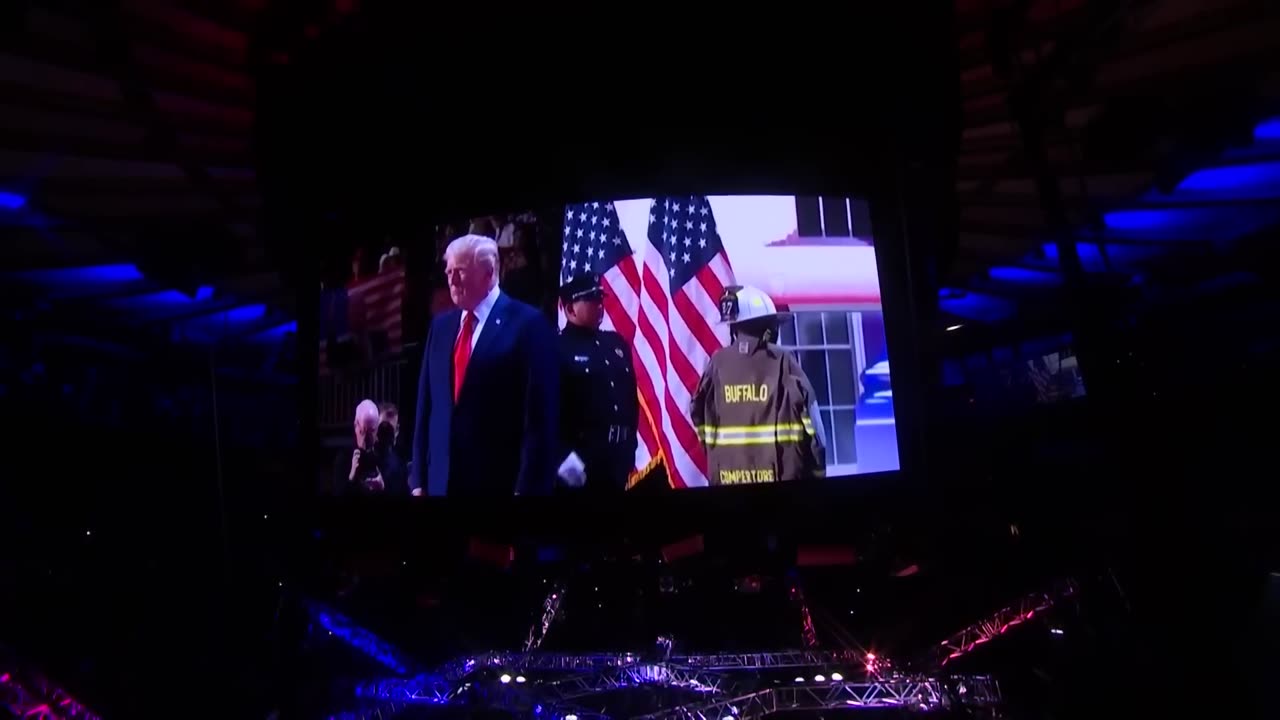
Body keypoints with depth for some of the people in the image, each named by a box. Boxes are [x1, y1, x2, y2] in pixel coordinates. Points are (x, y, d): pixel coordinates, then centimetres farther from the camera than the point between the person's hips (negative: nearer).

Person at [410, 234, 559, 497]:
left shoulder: (528, 323, -7)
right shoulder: (441, 326, 11)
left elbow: (540, 414, -11)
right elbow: (426, 406, 11)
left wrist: (527, 487, -14)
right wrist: (419, 479, 8)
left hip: (501, 482, -5)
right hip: (442, 482, 5)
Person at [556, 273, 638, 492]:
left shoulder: (617, 343, 15)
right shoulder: (558, 348, -7)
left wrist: (629, 447, 14)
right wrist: (564, 456, -20)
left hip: (618, 460, 7)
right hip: (579, 462, -6)